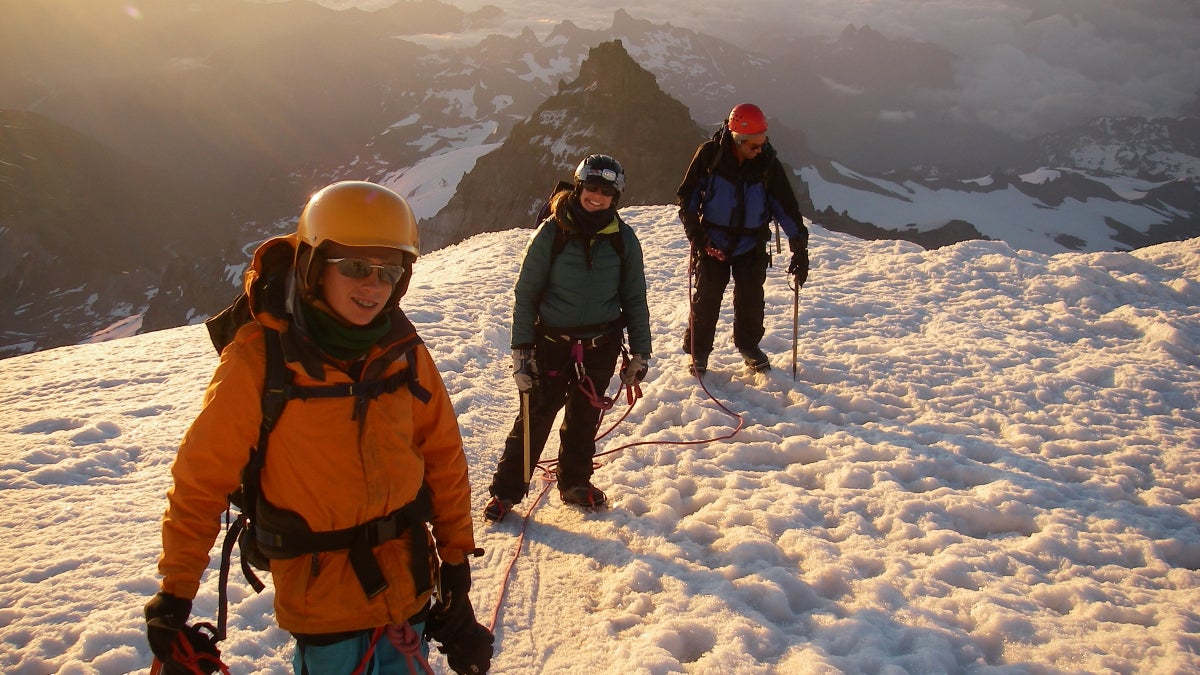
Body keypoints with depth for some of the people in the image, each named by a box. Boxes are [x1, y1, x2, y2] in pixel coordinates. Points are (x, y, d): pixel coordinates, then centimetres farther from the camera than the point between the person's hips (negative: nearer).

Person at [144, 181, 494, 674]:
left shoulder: (404, 352, -5)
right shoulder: (259, 358, -16)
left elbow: (442, 454, 2)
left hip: (409, 580, 4)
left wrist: (455, 555, 4)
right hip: (321, 594, -3)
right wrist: (174, 594, -6)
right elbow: (201, 477, -10)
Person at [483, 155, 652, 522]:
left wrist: (640, 352, 5)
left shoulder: (623, 239, 0)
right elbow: (526, 293, -5)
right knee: (535, 418, 2)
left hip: (601, 346, 3)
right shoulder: (552, 232, -9)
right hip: (552, 343, -3)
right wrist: (521, 349, -9)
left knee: (585, 419, 15)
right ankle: (506, 489, 16)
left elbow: (635, 298, 7)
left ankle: (575, 482, 35)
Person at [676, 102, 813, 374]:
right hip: (712, 241, -2)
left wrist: (800, 247, -6)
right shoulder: (709, 154, -12)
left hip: (751, 244, 2)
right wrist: (694, 231, -13)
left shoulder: (768, 163, -8)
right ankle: (698, 350, 16)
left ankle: (749, 345, 28)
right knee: (707, 297, -2)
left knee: (751, 300, 4)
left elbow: (787, 205, -3)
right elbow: (687, 194, -3)